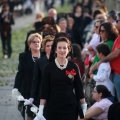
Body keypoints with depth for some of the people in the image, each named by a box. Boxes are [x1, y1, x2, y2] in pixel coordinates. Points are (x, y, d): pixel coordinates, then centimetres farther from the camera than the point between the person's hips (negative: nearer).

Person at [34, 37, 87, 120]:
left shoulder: (73, 67, 2)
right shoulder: (49, 67, 0)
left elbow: (79, 88, 7)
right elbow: (44, 90, 0)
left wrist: (84, 106, 4)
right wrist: (41, 110, -5)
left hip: (71, 107, 1)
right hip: (53, 107, -1)